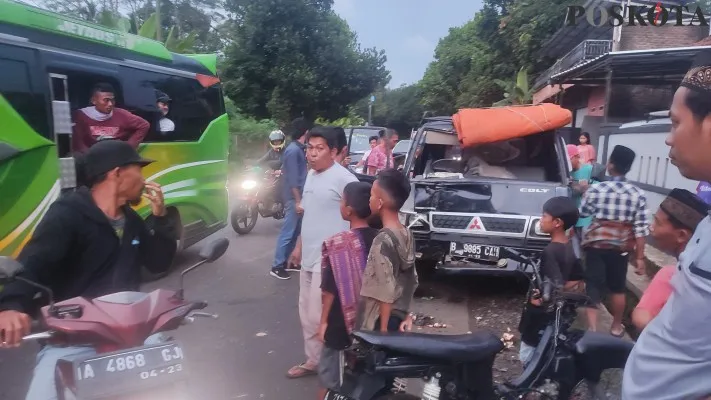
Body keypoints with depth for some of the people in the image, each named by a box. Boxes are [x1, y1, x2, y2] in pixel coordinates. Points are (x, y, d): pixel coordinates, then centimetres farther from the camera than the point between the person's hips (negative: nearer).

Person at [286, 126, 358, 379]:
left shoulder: (344, 179, -15)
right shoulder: (311, 175, 12)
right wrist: (299, 246, 23)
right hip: (309, 256, 9)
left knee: (320, 316, -4)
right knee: (307, 314, 17)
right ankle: (313, 360, 32)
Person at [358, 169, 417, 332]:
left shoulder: (383, 241, -23)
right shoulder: (407, 235, 2)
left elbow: (386, 293, -22)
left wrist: (382, 330, -14)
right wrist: (406, 314, 16)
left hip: (378, 324, -8)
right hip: (399, 317, 8)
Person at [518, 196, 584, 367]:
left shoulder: (550, 251, -24)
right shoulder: (569, 247, 4)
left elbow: (557, 289, -29)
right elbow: (578, 280, 11)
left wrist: (539, 299, -14)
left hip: (541, 314, -9)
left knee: (528, 356, 1)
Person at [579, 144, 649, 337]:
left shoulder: (595, 189, -10)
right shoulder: (638, 194, -6)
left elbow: (582, 214, 2)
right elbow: (641, 229, -7)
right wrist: (640, 257, -2)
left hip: (596, 245, -2)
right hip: (621, 248, 2)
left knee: (593, 288, 2)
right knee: (618, 289, 18)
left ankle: (592, 329, -5)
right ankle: (616, 327, 34)